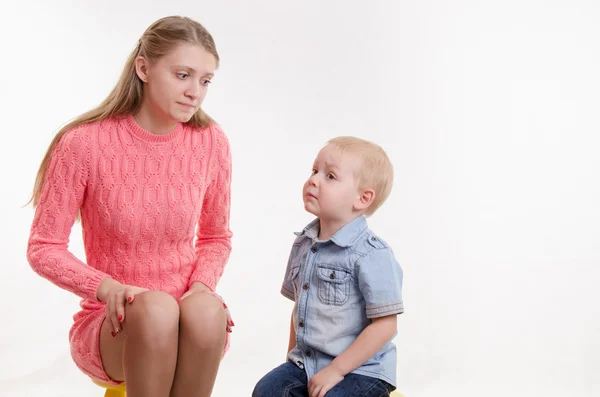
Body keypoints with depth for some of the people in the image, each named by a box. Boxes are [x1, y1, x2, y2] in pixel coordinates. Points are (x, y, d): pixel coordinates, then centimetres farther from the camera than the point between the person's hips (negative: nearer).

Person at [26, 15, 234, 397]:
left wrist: (201, 286, -12)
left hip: (195, 323, 2)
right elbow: (44, 248, -6)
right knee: (155, 308, -36)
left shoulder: (211, 142, -5)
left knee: (204, 308, -33)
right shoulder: (84, 142, -13)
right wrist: (109, 288, -23)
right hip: (112, 324, -2)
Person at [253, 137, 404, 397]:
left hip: (361, 370, -6)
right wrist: (293, 359, 12)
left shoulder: (371, 254, -18)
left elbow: (385, 325, -18)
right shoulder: (303, 244, 6)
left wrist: (336, 370, -17)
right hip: (306, 363, 6)